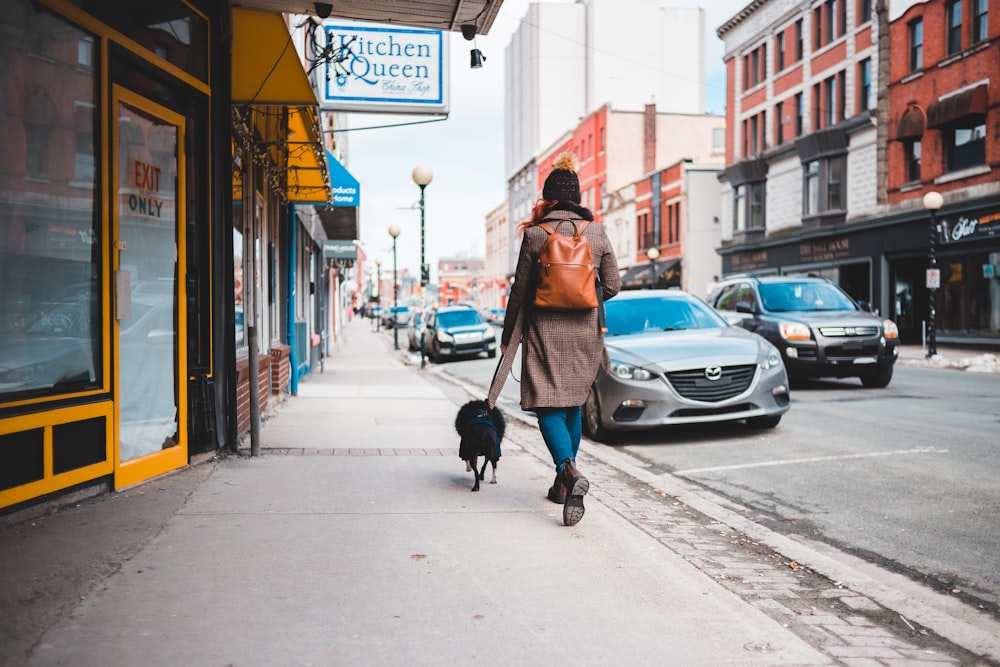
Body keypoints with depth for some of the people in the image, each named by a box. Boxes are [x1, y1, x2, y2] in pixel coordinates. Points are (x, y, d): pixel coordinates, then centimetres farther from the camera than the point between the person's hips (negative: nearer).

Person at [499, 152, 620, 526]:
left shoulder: (535, 234, -6)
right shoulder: (597, 233, 2)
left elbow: (520, 290, -2)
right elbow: (612, 286, 5)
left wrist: (508, 335, 8)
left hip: (545, 331, -3)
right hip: (585, 331, 4)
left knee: (549, 407, -3)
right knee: (573, 406, 16)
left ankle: (570, 471, -27)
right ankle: (563, 483, 22)